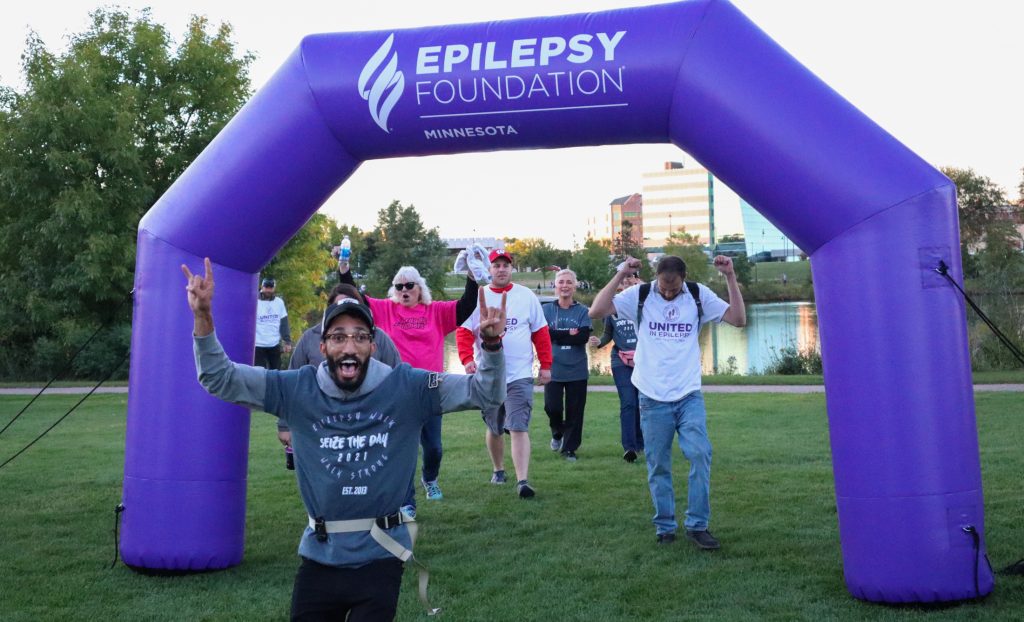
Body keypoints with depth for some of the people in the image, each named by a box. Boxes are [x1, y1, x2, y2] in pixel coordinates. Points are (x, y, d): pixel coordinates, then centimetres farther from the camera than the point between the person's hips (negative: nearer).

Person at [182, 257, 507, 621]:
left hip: (380, 558, -2)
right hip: (319, 557, 2)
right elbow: (220, 380, -4)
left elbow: (485, 394, -10)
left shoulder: (407, 389, -9)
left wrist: (490, 344, -29)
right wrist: (203, 318, -19)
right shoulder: (298, 390, -5)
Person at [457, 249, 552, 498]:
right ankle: (498, 469, 36)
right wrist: (467, 359, -19)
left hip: (520, 376, -2)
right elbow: (464, 332, -3)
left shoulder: (527, 296, 4)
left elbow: (540, 333, 6)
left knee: (519, 428, -11)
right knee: (494, 428, 16)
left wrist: (545, 365, 3)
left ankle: (523, 481, -13)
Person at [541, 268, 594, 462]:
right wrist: (570, 334, -11)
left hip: (577, 370, 0)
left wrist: (557, 335, -11)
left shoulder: (583, 311, 3)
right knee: (552, 407, -5)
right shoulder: (546, 309, 3)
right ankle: (557, 433, 27)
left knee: (574, 411, 4)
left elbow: (583, 337, -11)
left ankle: (569, 448, 20)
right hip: (553, 368, 0)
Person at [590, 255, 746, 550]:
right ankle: (665, 527, 19)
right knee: (658, 466, 5)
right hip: (653, 398, -1)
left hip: (689, 395, 1)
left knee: (701, 454, -12)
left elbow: (738, 319, -1)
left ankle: (697, 525, 1)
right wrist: (620, 274, -15)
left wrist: (730, 277, -8)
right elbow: (596, 311, -11)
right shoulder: (639, 296, -1)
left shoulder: (699, 295, 4)